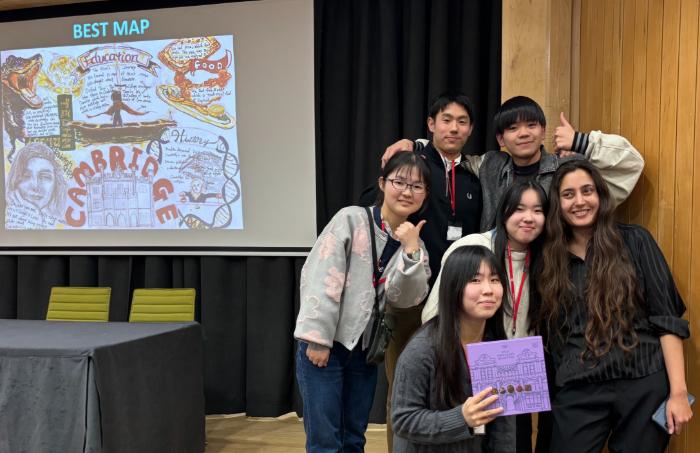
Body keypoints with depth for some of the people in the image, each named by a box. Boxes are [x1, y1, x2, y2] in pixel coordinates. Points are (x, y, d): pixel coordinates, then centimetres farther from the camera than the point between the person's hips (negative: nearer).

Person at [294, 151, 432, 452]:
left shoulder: (413, 243, 6)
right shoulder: (351, 219, -10)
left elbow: (404, 299, -6)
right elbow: (319, 278, -15)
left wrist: (411, 251, -17)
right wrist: (318, 338, -18)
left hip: (365, 349, 5)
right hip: (323, 343, -5)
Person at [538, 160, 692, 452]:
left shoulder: (634, 240, 1)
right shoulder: (551, 257, 9)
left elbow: (666, 317, -3)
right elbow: (552, 336, 12)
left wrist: (678, 391, -9)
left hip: (645, 385, -2)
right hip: (578, 392, 2)